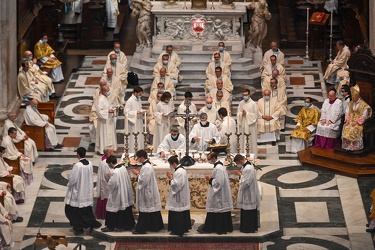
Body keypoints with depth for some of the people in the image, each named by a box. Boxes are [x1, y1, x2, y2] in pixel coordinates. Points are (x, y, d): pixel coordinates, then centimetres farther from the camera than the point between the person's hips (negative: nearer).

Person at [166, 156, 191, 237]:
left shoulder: (178, 172, -23)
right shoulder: (182, 169, 10)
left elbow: (176, 184, -26)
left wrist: (170, 178, -15)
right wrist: (173, 177, 8)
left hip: (178, 197, -11)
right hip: (183, 196, 11)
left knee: (177, 214, -3)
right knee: (182, 213, 15)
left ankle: (178, 230, 2)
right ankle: (183, 228, 21)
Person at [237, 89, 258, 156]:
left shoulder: (253, 104, -8)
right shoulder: (241, 103, 7)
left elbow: (255, 115, -7)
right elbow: (238, 113, 9)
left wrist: (247, 114, -14)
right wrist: (242, 114, -12)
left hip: (250, 125, -4)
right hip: (242, 124, 4)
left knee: (251, 141, 0)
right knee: (242, 140, 5)